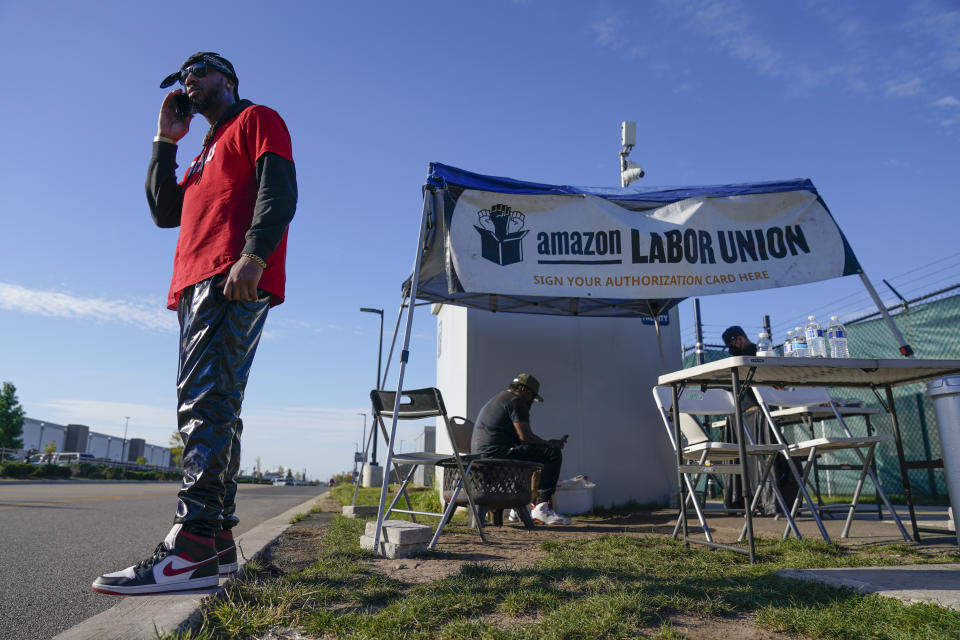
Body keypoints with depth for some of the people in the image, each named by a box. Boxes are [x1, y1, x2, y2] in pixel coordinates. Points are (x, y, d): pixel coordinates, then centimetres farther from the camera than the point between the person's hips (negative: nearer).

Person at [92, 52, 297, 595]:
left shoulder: (257, 119, 11)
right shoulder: (206, 153, 36)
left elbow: (279, 190, -8)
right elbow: (166, 211, 26)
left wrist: (254, 252, -24)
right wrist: (166, 141, 26)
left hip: (236, 279, -9)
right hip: (197, 285, 9)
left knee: (205, 400, -21)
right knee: (209, 406, 4)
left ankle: (193, 545, -26)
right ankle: (218, 542, 7)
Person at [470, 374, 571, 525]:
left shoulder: (496, 399, 28)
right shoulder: (516, 400, -4)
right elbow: (525, 436, -13)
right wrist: (550, 443, 3)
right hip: (496, 453, -11)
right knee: (553, 454, -8)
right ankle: (541, 506, -11)